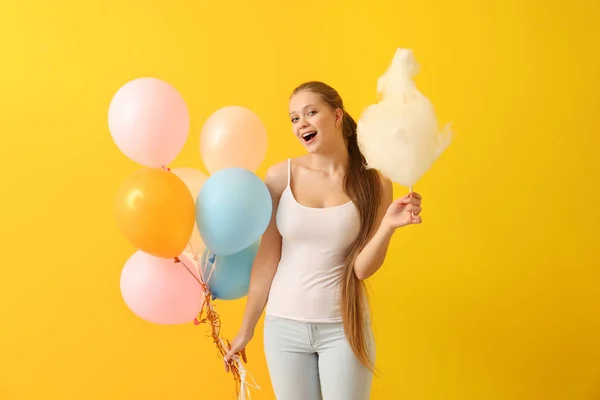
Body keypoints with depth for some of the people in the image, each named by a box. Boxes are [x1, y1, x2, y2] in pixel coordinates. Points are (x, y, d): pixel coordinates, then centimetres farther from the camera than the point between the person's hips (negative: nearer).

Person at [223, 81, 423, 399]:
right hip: (284, 326, 1)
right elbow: (267, 257, 1)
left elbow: (363, 268, -8)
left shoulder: (373, 182, -6)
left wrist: (388, 226, -25)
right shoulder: (281, 176, -5)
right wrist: (247, 328, 5)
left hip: (344, 328, 0)